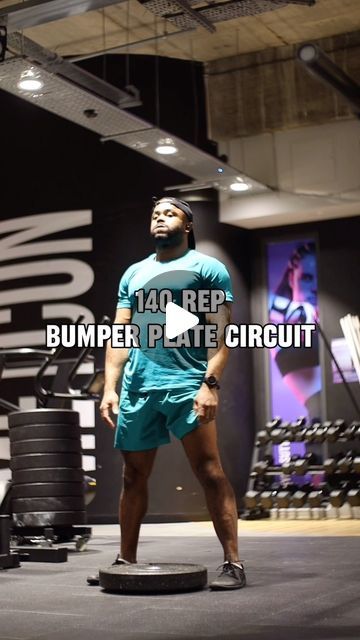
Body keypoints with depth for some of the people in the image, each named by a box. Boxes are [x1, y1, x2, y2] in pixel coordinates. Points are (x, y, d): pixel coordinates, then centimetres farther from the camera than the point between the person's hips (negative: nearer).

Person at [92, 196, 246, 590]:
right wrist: (110, 388, 4)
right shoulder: (134, 274, 19)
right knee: (133, 477, 11)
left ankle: (232, 563, -6)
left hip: (187, 383, -5)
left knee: (210, 473, -10)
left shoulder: (208, 268, 5)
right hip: (137, 387, 5)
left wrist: (211, 383, -17)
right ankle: (126, 559, 24)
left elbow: (220, 332, -4)